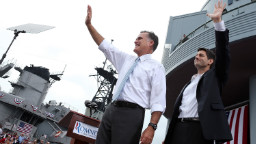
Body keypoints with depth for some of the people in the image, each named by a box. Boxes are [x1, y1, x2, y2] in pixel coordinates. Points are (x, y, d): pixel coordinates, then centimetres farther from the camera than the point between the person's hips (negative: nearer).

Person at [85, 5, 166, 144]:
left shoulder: (156, 67, 1)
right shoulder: (126, 59, 21)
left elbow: (158, 100, -8)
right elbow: (105, 46, 22)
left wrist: (152, 127, -19)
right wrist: (89, 24, 18)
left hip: (131, 113, -6)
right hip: (111, 109, 6)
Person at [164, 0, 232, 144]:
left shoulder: (214, 76, 13)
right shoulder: (188, 84, 26)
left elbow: (223, 52, -3)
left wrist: (218, 21, -10)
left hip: (199, 130, -5)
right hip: (178, 129, 5)